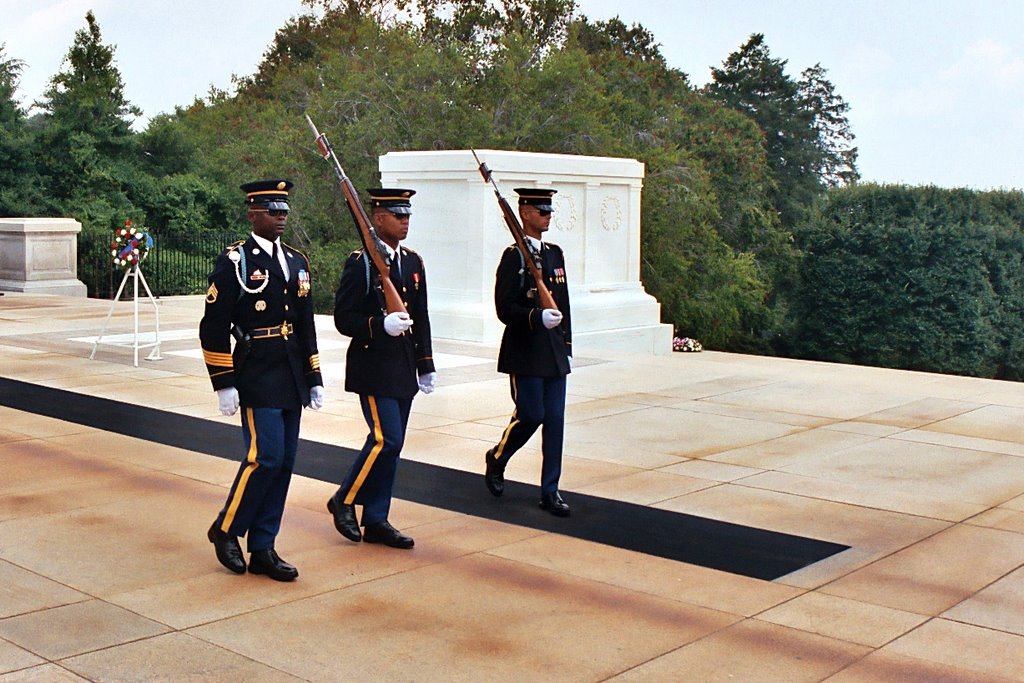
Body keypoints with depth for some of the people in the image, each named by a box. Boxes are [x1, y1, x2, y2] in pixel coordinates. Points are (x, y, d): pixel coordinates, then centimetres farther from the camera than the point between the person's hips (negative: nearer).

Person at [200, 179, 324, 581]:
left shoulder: (297, 262, 15)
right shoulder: (234, 262, -6)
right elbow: (213, 328, -8)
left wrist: (314, 380, 15)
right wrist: (224, 384, -12)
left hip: (291, 381, 7)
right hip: (257, 379, -7)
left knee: (285, 462, 6)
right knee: (266, 457, -12)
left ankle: (263, 549, 15)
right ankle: (226, 529, 11)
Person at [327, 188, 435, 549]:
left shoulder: (413, 262, 12)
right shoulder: (360, 263, -9)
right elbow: (343, 319, -11)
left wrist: (426, 364, 14)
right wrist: (381, 325, -25)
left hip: (404, 369, 7)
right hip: (374, 367, -7)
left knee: (391, 444, 9)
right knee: (386, 439, -12)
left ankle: (376, 521, 17)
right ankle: (344, 500, 9)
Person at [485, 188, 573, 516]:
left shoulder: (555, 254, 15)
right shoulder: (514, 256, -7)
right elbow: (504, 308, -13)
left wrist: (567, 347, 16)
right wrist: (538, 317, -27)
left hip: (554, 352, 7)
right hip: (525, 352, -7)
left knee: (555, 420, 4)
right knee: (530, 415, -7)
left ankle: (550, 491, 11)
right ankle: (496, 458, 22)